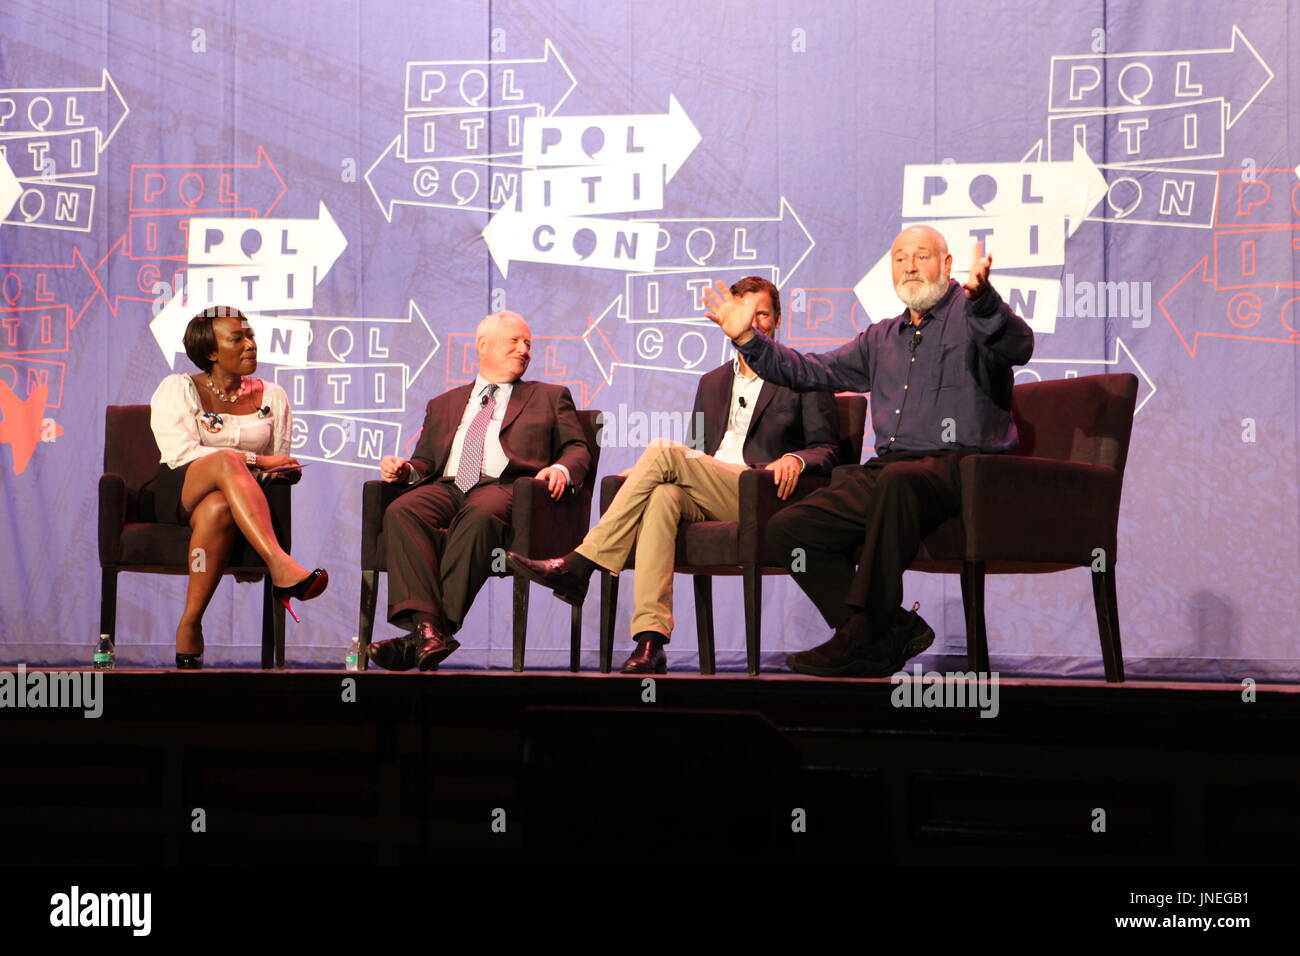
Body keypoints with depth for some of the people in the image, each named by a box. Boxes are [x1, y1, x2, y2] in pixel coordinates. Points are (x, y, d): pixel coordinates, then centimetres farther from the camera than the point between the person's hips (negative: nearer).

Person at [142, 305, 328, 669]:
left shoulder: (271, 397, 17)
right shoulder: (177, 389, 7)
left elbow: (278, 467, 19)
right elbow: (180, 453, -9)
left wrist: (283, 470, -7)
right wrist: (255, 460, -17)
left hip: (232, 498, 2)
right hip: (174, 495, -2)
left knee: (218, 510, -40)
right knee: (227, 461, -39)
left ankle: (190, 626, -40)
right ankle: (281, 567, -56)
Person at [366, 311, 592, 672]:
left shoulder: (550, 398, 26)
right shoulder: (444, 404, 33)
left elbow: (577, 449, 14)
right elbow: (426, 461, 27)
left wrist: (562, 470, -9)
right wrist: (406, 469, 3)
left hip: (504, 487, -3)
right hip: (446, 487, 3)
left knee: (478, 517, -39)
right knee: (401, 513, -32)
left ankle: (441, 627, -45)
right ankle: (425, 628, -45)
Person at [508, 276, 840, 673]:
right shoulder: (712, 383, 29)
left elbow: (825, 450, 7)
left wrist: (794, 459, -17)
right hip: (705, 500, 4)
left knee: (662, 451, -26)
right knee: (664, 496, -34)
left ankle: (579, 566, -27)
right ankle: (650, 641, -46)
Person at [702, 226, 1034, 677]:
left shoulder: (970, 314, 6)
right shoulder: (882, 338, 27)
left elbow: (1018, 347, -16)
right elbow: (812, 371, 28)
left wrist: (980, 296, -36)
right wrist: (749, 339, 17)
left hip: (959, 464, -7)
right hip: (887, 468, 7)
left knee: (897, 479, -41)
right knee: (788, 529, -10)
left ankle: (860, 632, -38)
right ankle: (890, 632, -17)